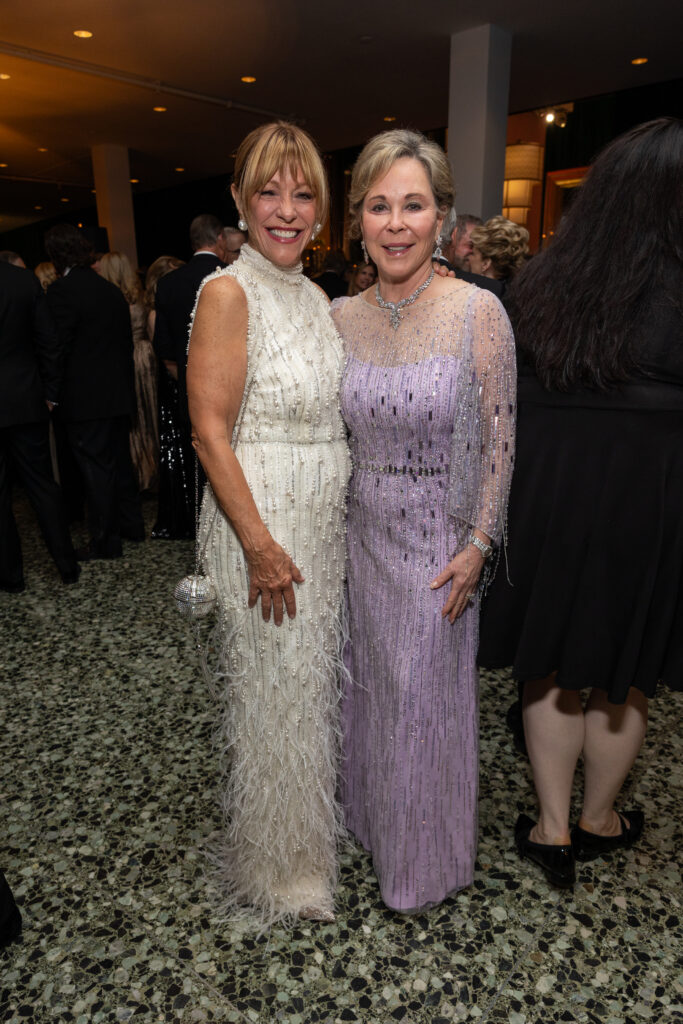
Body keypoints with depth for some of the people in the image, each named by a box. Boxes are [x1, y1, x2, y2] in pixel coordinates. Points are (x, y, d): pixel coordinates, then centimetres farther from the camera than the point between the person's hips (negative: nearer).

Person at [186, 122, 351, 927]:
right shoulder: (228, 292, -13)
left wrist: (346, 510, 12)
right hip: (262, 519, -7)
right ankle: (277, 865, 33)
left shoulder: (313, 295, 10)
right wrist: (260, 544, -21)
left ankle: (312, 815, 47)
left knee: (316, 675, 21)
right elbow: (210, 430, -18)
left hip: (326, 516, 8)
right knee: (273, 688, 7)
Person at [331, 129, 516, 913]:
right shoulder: (340, 317, -1)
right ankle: (370, 814, 49)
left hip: (442, 539, -4)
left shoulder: (479, 312, -14)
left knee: (428, 693, 12)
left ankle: (425, 857, 41)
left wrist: (478, 544, -13)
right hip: (363, 532, 4)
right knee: (369, 680, 20)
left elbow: (501, 437, -10)